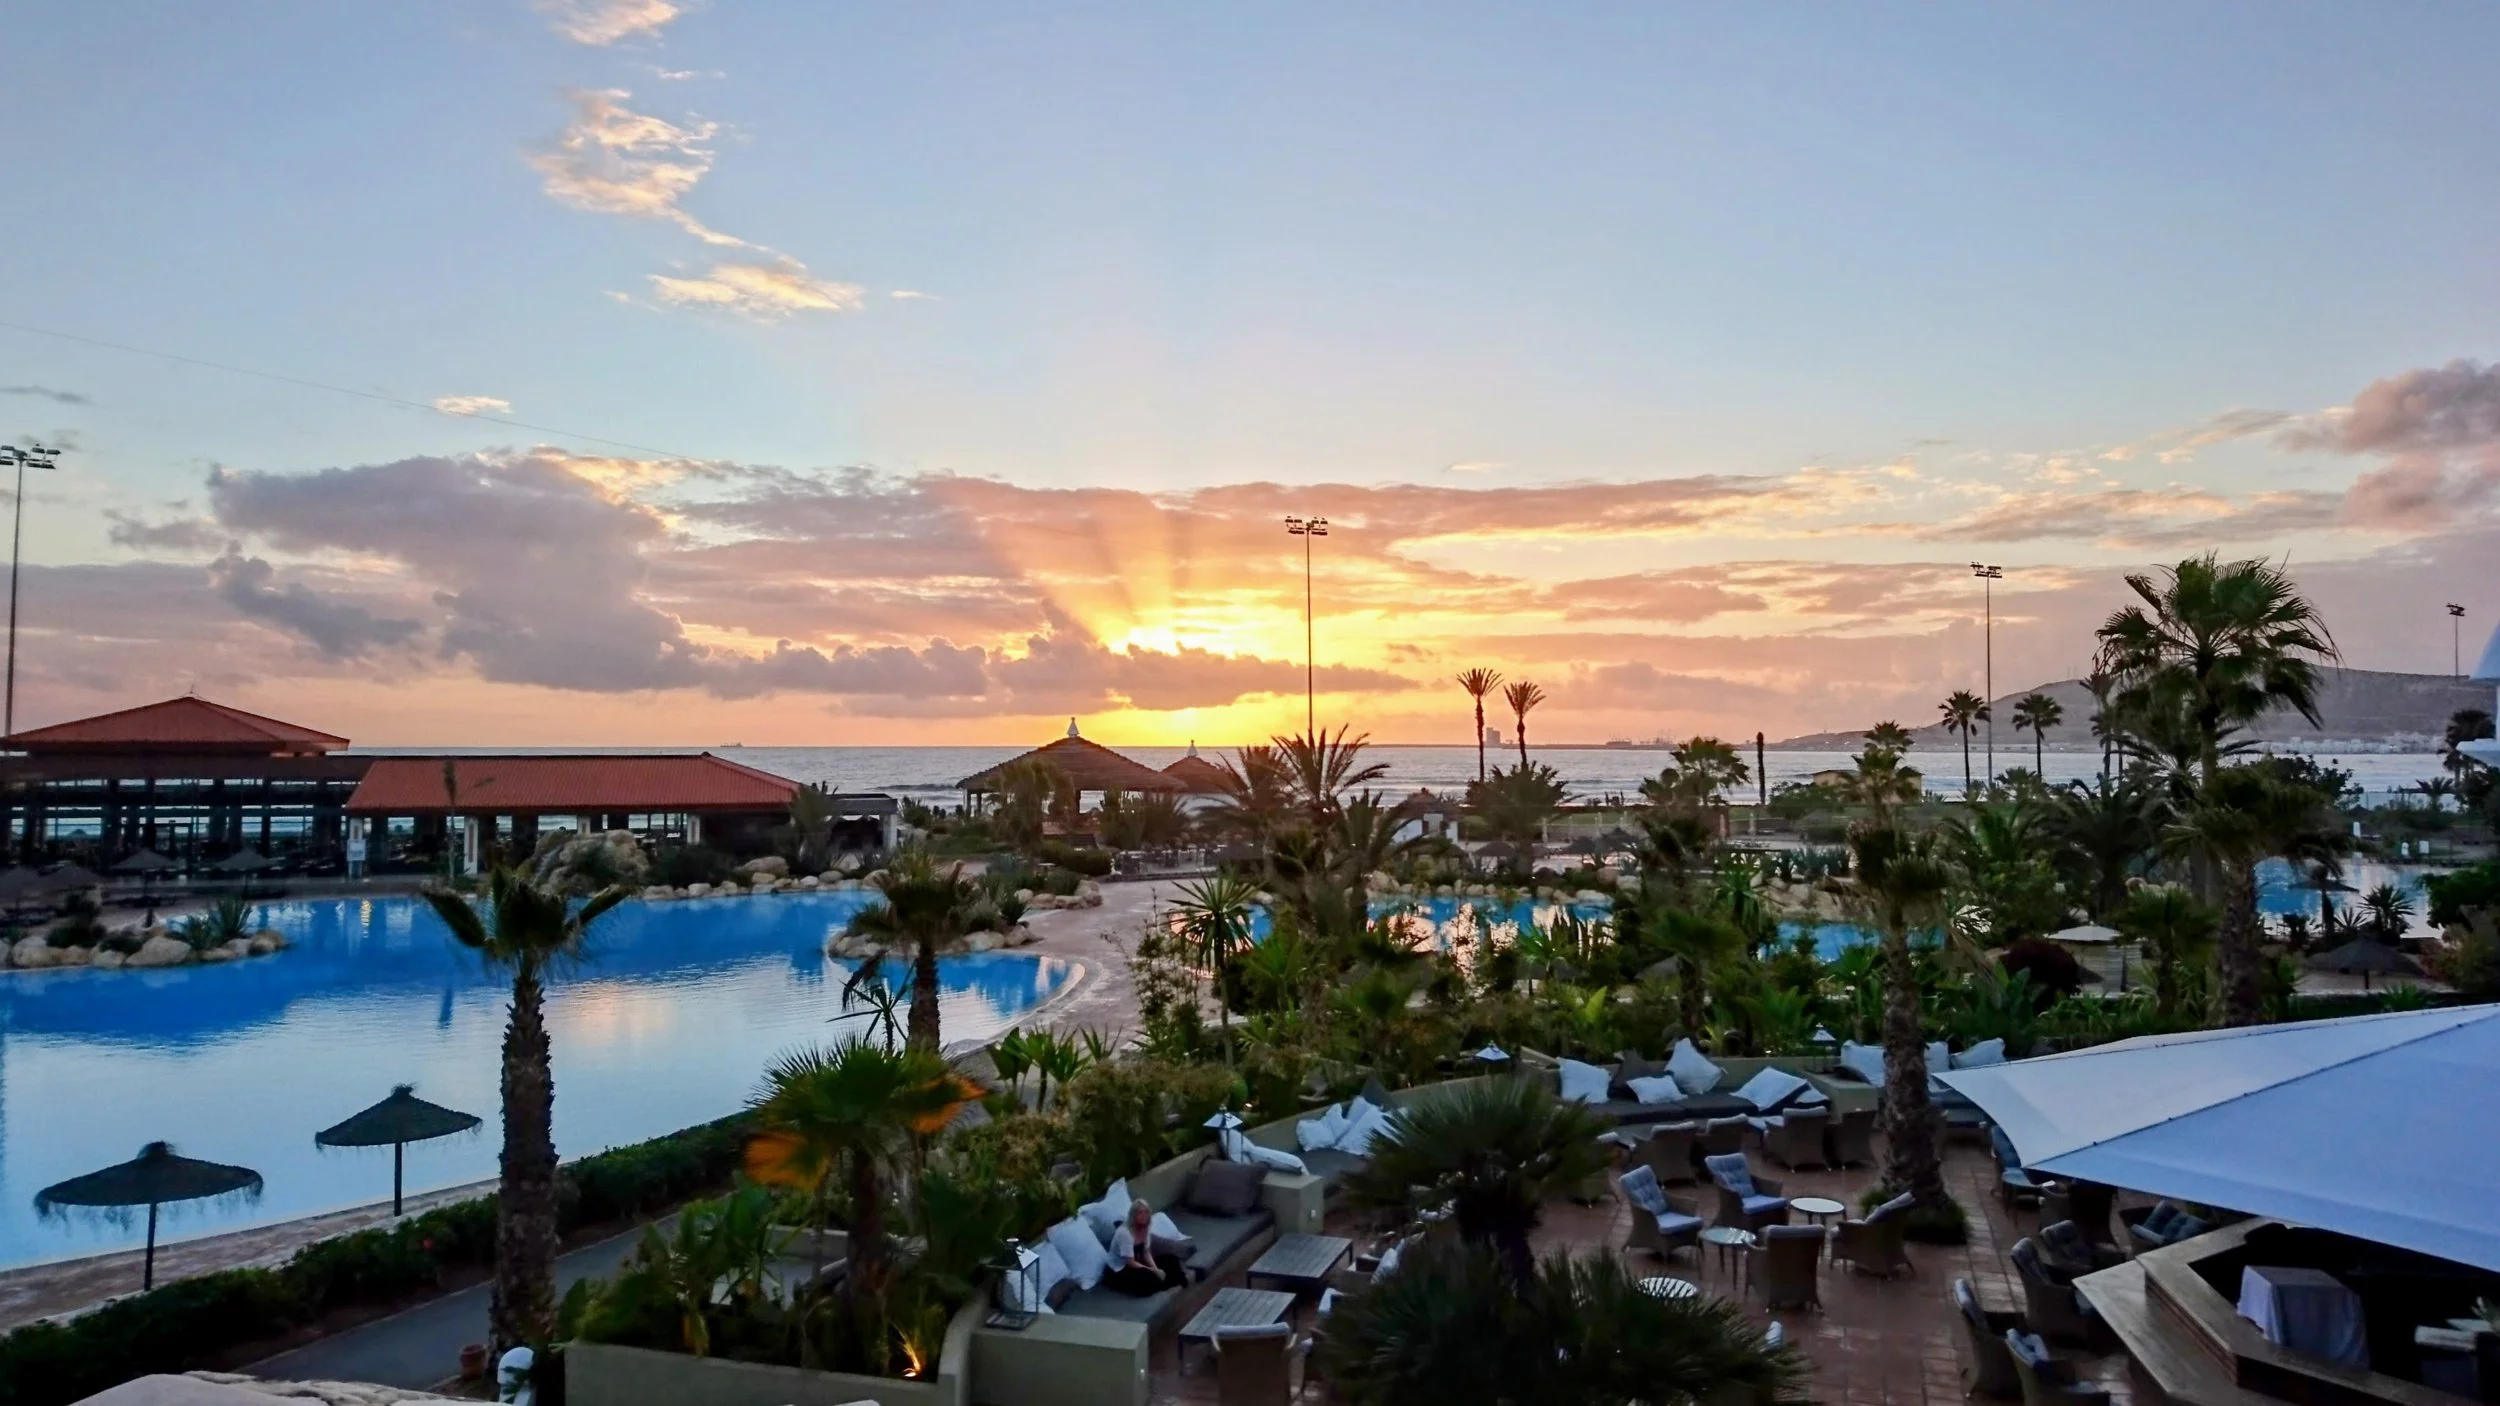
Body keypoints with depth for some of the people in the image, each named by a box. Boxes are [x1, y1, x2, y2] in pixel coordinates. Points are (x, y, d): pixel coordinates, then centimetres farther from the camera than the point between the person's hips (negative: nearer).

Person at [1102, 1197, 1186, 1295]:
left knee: (1171, 1259, 0)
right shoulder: (1124, 1233, -27)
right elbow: (1131, 1263, -26)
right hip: (1119, 1271, -9)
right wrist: (1154, 1271, -25)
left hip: (1137, 1263, 9)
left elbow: (1146, 1253, 0)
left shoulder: (1146, 1228, -3)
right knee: (1151, 1277, -32)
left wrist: (1156, 1269, -18)